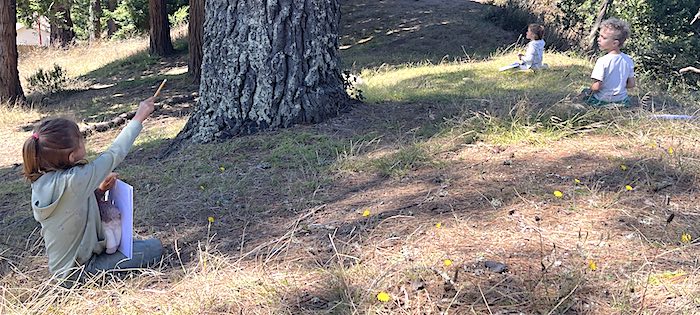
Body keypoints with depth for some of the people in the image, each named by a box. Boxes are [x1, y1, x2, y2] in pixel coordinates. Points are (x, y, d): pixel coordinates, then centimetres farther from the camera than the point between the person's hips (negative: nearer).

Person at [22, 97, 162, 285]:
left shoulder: (40, 182, -6)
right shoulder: (73, 181, -31)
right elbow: (114, 154, -19)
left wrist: (98, 190, -5)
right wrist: (139, 118, -10)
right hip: (79, 272, -8)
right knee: (154, 248, -2)